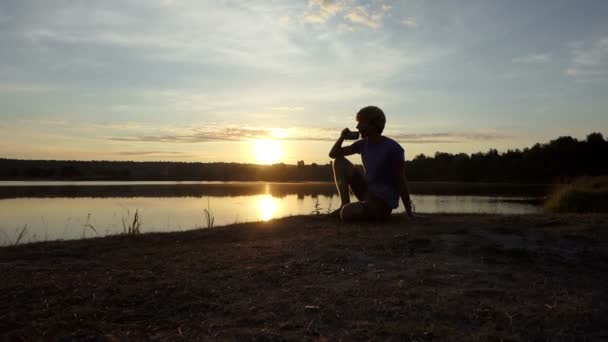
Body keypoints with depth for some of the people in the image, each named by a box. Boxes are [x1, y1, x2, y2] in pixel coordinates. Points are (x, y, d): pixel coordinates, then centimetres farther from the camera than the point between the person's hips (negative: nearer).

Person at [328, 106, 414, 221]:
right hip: (367, 193, 8)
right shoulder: (363, 144, 5)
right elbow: (333, 154, 10)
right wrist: (342, 137, -9)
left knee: (346, 213, -32)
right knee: (339, 161, 0)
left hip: (383, 203, -7)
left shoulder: (393, 148, -16)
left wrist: (409, 213, -15)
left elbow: (401, 182, -15)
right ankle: (345, 204, -5)